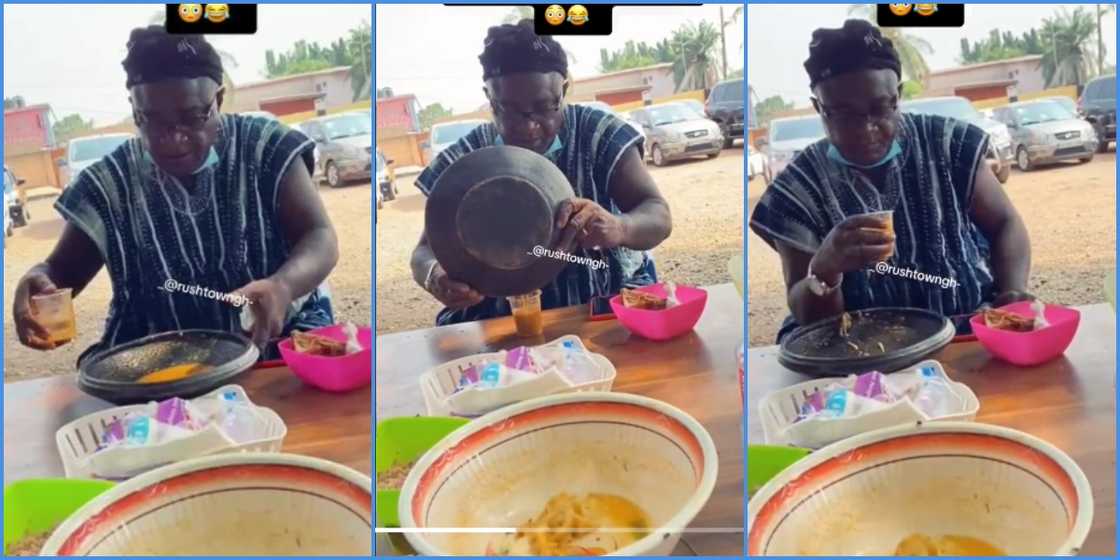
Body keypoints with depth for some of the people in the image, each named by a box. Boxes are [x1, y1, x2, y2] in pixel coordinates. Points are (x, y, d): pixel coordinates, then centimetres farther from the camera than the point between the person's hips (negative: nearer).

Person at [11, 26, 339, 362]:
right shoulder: (109, 185, 1)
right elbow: (63, 271, 9)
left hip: (277, 339, -1)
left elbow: (320, 238, -10)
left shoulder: (265, 148, -3)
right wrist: (37, 280, -17)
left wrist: (281, 286, -32)